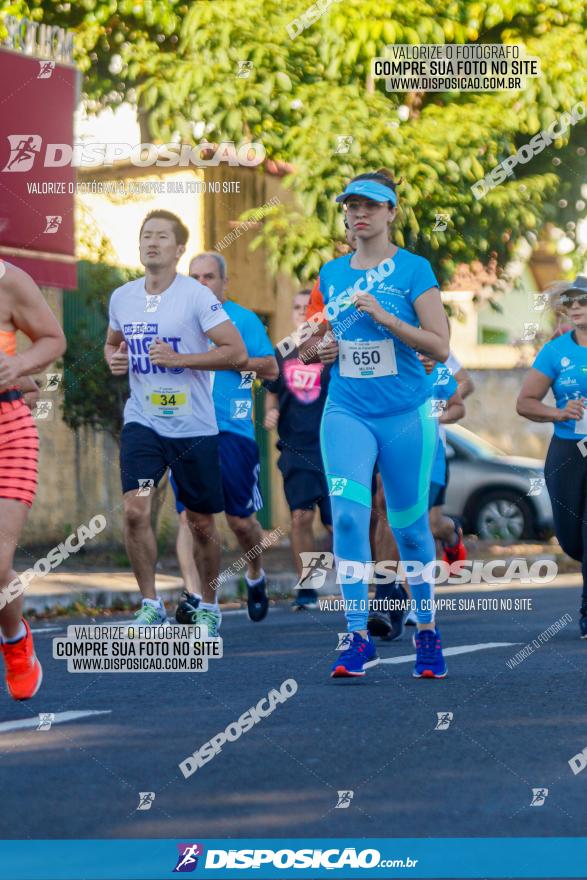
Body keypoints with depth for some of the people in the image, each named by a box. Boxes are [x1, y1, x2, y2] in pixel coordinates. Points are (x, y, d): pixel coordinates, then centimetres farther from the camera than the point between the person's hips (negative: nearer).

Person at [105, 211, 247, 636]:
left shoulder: (197, 296, -10)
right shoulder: (122, 298, 5)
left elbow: (237, 353, -14)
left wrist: (178, 358, -21)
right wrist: (113, 359, 1)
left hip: (193, 426, -3)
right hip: (142, 422, 3)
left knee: (201, 524, 7)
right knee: (136, 510, -16)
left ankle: (210, 606, 27)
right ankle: (151, 604, -2)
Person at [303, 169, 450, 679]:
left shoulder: (413, 270, -3)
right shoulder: (331, 274, 10)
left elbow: (440, 348, -8)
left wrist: (385, 317, -18)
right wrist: (321, 347, 0)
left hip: (405, 415, -3)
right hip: (346, 412, 3)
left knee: (409, 525, 6)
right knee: (347, 514, -15)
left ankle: (427, 632, 25)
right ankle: (359, 638, -12)